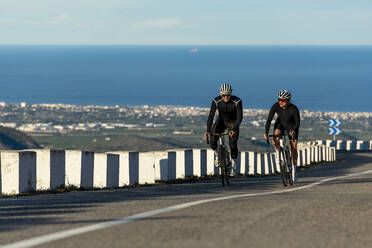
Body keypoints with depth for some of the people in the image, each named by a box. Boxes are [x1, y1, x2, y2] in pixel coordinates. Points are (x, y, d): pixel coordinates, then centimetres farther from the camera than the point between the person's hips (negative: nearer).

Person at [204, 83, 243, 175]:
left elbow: (239, 117, -32)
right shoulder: (216, 101, -25)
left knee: (233, 144, -14)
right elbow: (211, 116, -28)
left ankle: (233, 165, 9)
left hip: (233, 122, -1)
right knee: (212, 138, -22)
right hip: (221, 120, 1)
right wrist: (208, 130, -42)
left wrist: (233, 129, -48)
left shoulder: (237, 101, -29)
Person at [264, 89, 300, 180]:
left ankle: (294, 170, 8)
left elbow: (297, 122, -33)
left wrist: (293, 131, -53)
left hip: (292, 127, -1)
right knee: (275, 138, -30)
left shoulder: (293, 109, -31)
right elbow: (269, 119, -27)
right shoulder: (276, 106, -27)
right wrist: (266, 133, -38)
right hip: (280, 124, 1)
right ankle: (278, 153, -1)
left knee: (293, 148, -5)